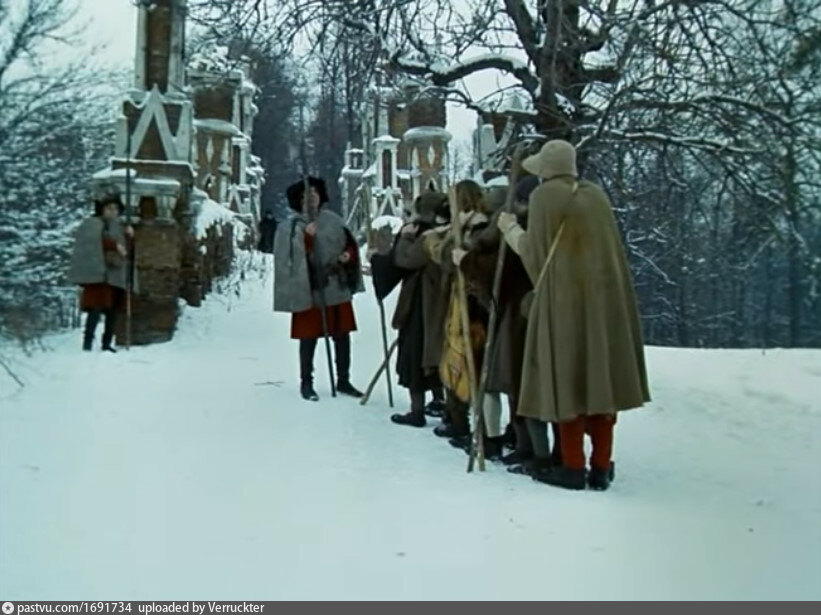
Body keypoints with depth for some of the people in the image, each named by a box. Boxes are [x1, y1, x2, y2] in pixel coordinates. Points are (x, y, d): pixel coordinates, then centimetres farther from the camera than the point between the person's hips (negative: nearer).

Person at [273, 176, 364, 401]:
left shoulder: (333, 220, 7)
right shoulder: (291, 226, -4)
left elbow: (351, 243, 16)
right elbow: (291, 256, -14)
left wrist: (348, 255, -4)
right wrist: (307, 237, -24)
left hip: (337, 287, 4)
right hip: (310, 290, -4)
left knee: (342, 335, 10)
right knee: (309, 337, 2)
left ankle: (343, 380, 23)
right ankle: (306, 383, 15)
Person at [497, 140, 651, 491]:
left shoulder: (545, 196, -2)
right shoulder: (596, 195, 15)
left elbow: (534, 251, -2)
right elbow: (604, 246, 16)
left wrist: (510, 228, 13)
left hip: (565, 297, -5)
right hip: (605, 293, 5)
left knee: (567, 377, 1)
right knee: (600, 376, 7)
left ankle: (573, 467, 2)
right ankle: (601, 467, 10)